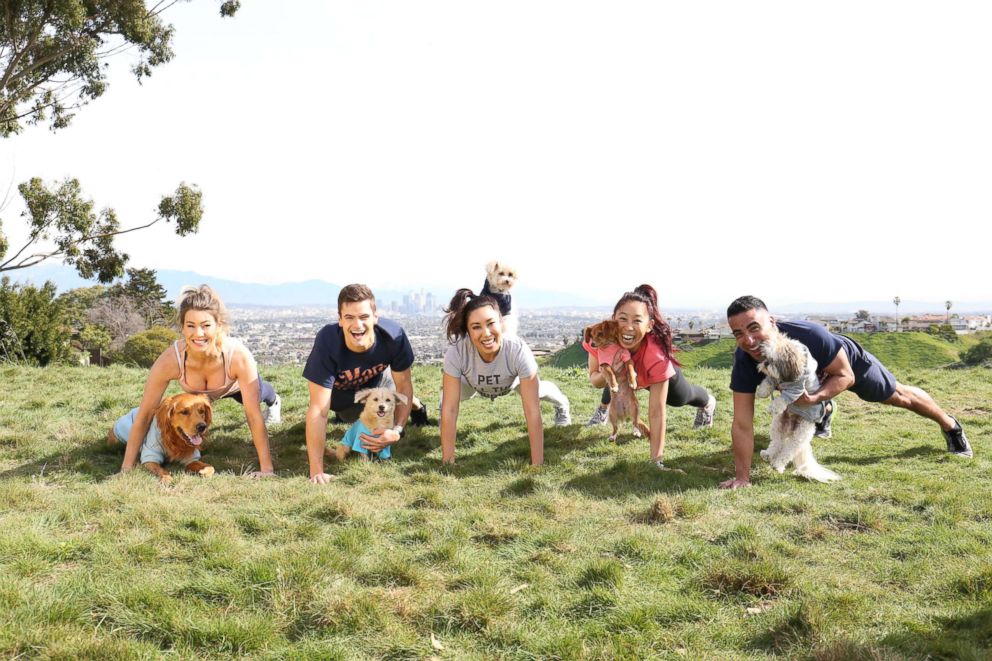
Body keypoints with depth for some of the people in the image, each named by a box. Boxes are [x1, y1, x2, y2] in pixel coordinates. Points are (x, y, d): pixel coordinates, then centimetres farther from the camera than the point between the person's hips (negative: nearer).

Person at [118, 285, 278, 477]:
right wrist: (127, 469, -31)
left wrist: (266, 469, -41)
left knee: (257, 395, 35)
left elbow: (254, 416, -42)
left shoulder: (239, 356, -48)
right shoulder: (170, 360, -45)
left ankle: (273, 401, 71)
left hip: (237, 385, 0)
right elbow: (144, 415, -34)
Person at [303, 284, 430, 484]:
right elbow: (318, 410, -44)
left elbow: (403, 385, -21)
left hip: (376, 380, 2)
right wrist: (316, 471, -47)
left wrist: (397, 430, -36)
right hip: (340, 391, -1)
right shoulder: (327, 342, -43)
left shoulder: (393, 335, -38)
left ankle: (416, 406, 51)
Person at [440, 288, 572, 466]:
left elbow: (532, 411, -44)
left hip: (512, 382, 0)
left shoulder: (519, 351, -48)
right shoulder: (456, 353, -46)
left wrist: (537, 464, -43)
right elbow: (450, 410, -39)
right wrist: (447, 461, -38)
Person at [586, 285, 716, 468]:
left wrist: (657, 460, -43)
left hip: (654, 377, -1)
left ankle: (707, 402, 57)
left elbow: (656, 413, -43)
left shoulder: (657, 357, -48)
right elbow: (594, 379, -25)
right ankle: (604, 407, 57)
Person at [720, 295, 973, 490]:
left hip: (847, 361, -2)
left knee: (899, 396, 19)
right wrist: (742, 476, -42)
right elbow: (742, 425, -37)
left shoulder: (808, 335, -48)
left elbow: (846, 376, -32)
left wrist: (815, 398, -50)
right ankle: (826, 411, 69)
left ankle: (950, 425, 47)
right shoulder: (744, 361, -40)